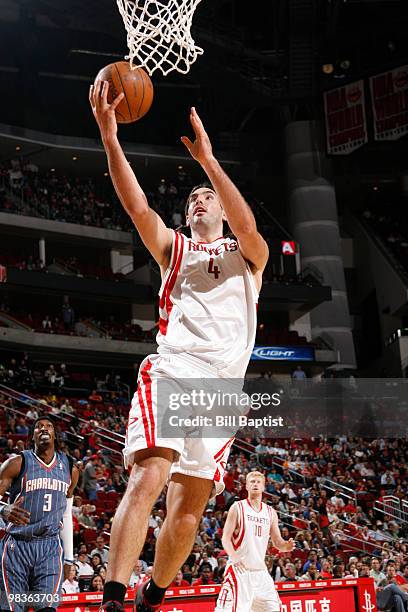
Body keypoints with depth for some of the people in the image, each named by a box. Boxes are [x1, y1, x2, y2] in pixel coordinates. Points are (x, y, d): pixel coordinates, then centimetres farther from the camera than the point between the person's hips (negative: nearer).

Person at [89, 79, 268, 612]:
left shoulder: (247, 255, 17)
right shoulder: (174, 248, 20)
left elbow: (247, 225, -8)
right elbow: (137, 206, 2)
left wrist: (207, 160, -13)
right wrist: (109, 134, -9)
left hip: (222, 383, 1)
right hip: (171, 369, -1)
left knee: (190, 505, 1)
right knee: (147, 478, -23)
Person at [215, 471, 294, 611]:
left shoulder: (270, 513, 12)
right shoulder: (237, 508, -1)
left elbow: (278, 543, 13)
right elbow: (226, 538, -6)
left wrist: (287, 546, -11)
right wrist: (234, 557, -24)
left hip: (260, 570, 5)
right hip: (239, 569, -5)